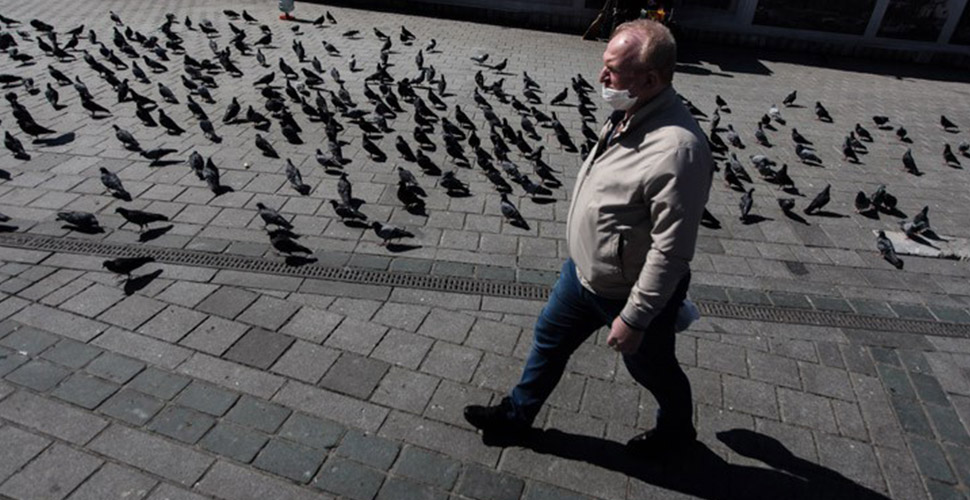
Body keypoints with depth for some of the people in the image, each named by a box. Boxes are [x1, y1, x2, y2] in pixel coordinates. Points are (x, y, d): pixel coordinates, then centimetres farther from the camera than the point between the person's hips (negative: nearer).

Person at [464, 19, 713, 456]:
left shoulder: (677, 147, -34)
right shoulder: (629, 113, -4)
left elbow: (671, 250, -29)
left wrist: (634, 318, -22)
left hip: (630, 293, -8)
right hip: (583, 270, 8)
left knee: (650, 367, 19)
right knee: (550, 337, 21)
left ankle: (677, 428, 52)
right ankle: (517, 414, 45)